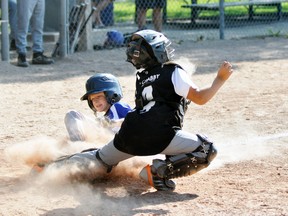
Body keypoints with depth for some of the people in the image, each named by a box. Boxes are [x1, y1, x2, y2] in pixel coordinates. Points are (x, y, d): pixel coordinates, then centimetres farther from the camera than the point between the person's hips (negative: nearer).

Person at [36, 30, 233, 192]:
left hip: (130, 134, 7)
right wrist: (221, 79, 4)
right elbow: (200, 98, -4)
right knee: (208, 151, -2)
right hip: (159, 135, -7)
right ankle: (161, 171, -16)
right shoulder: (174, 72, 5)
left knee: (101, 161, 28)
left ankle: (55, 165, 12)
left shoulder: (142, 78, 25)